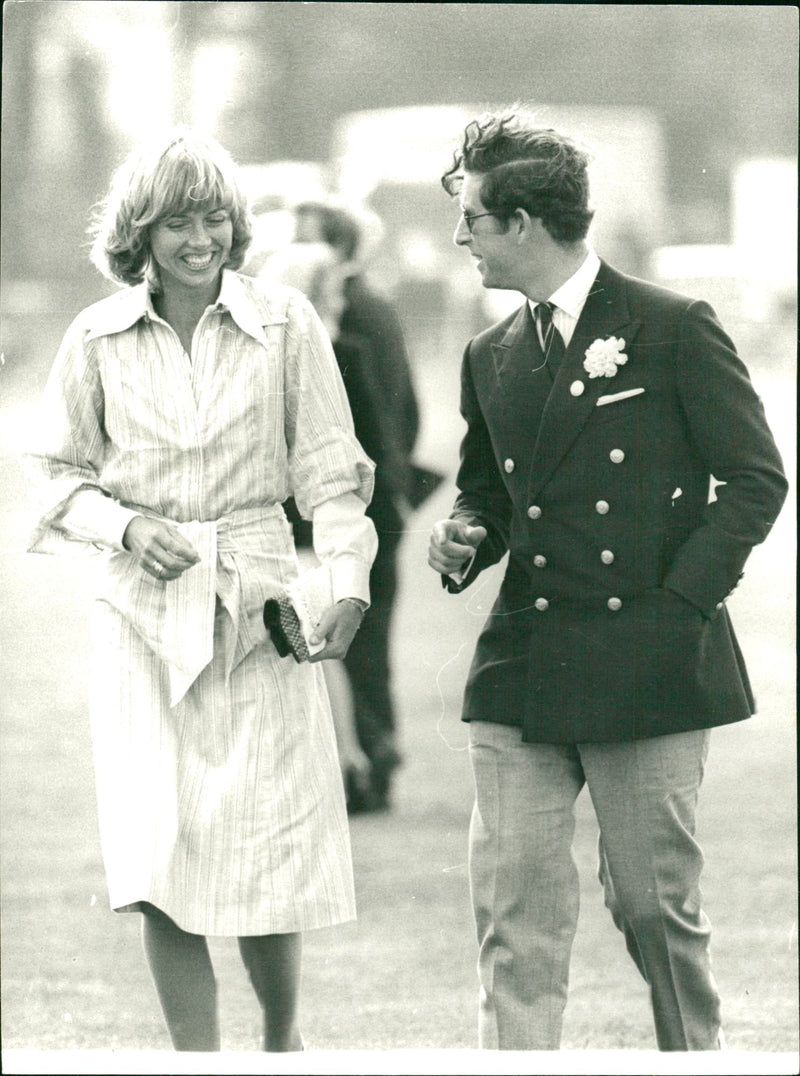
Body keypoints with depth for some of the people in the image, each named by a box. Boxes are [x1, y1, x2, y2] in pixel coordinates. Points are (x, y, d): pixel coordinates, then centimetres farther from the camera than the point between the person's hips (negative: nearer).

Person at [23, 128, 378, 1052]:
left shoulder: (286, 324, 0)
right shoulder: (98, 338, 3)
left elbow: (328, 470, 2)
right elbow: (55, 472, 11)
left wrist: (349, 583, -12)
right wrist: (124, 527, -7)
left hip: (256, 611, -1)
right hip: (140, 618, 1)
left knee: (266, 861, -1)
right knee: (156, 866, -6)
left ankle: (282, 1040, 24)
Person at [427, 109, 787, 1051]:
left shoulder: (673, 330, -3)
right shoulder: (491, 359, 13)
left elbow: (755, 479, -3)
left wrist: (680, 600, -10)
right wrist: (463, 542, 2)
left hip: (646, 664, -4)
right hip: (521, 670, 4)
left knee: (654, 901, 3)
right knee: (513, 909, -3)